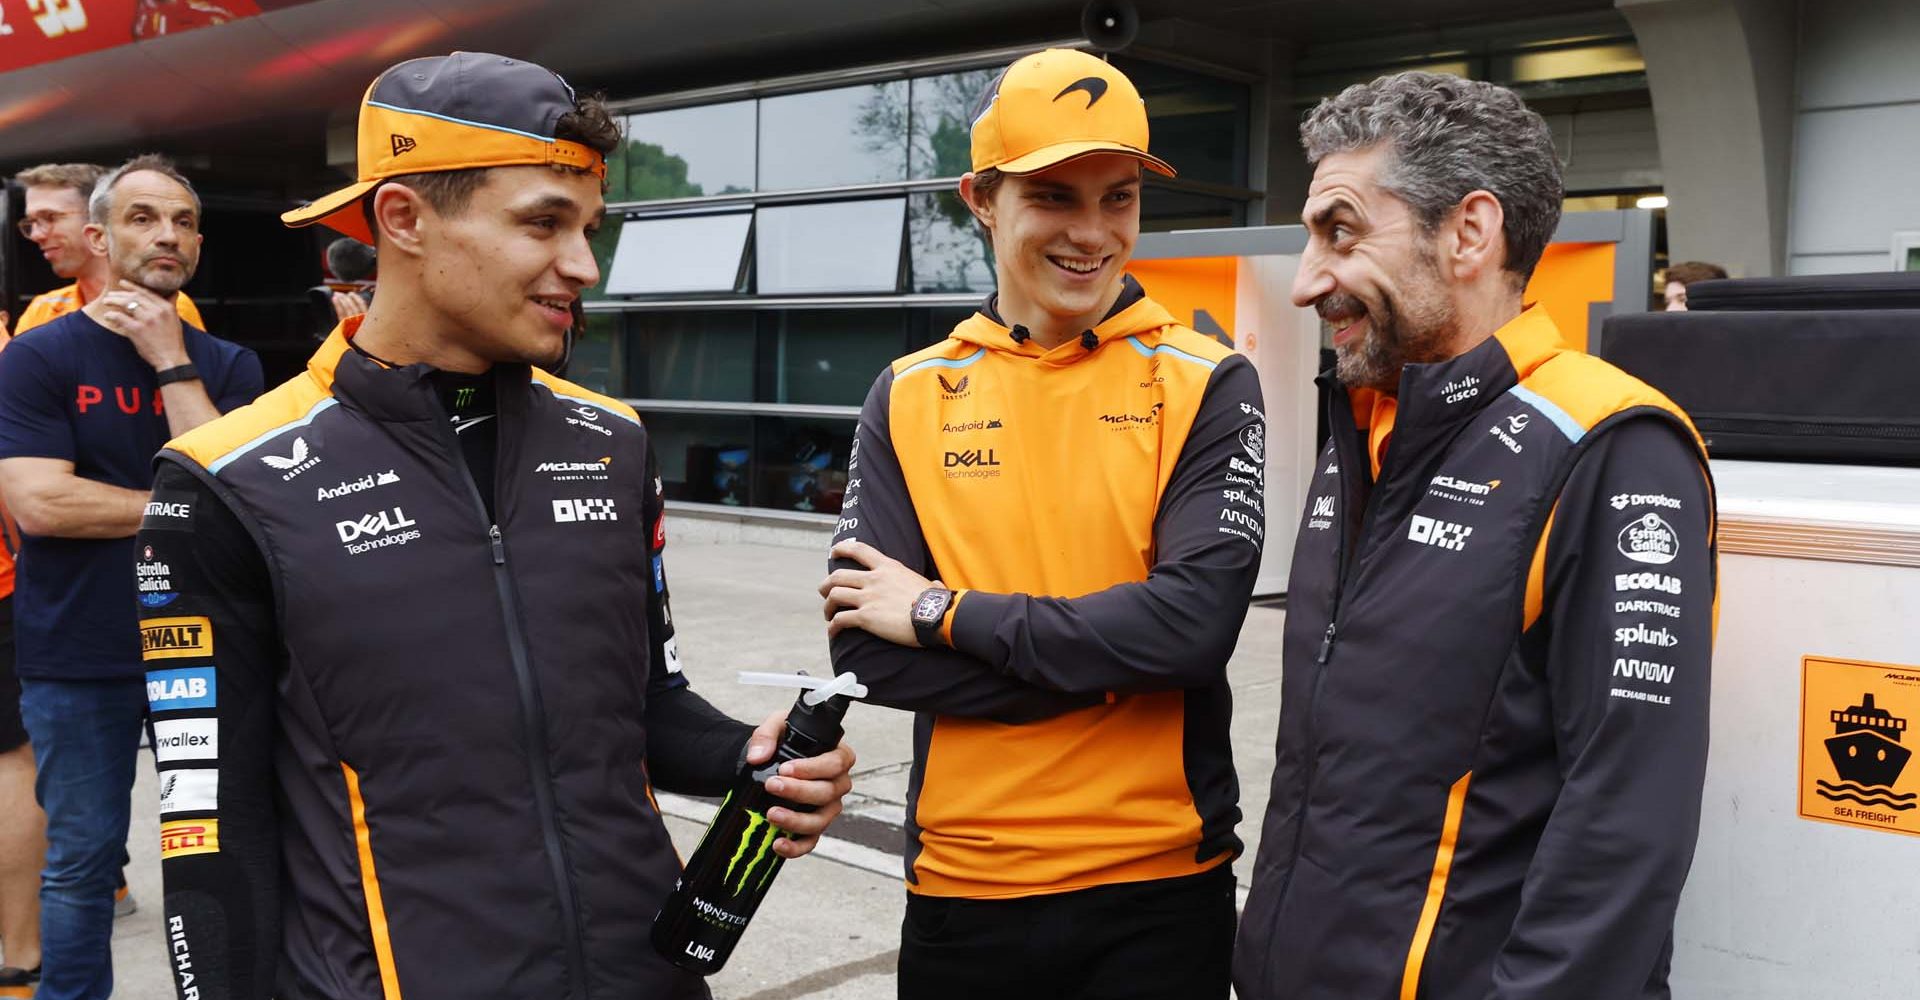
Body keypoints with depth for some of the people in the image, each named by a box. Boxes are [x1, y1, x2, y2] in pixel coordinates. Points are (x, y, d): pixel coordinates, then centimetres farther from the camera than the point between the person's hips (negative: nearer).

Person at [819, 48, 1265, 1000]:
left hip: (1161, 884, -1)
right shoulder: (909, 397, 1)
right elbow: (865, 647, -7)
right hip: (963, 884, 2)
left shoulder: (1206, 386, -4)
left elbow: (1194, 622, -17)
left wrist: (947, 615, -12)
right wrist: (1110, 665, -14)